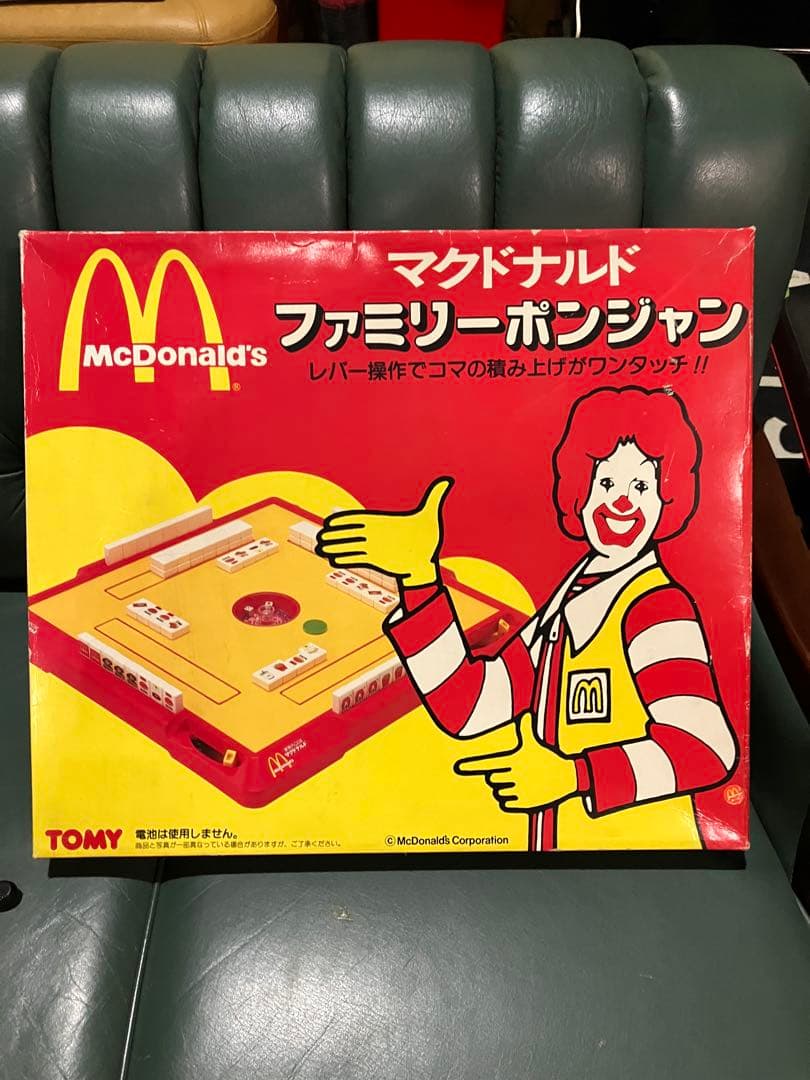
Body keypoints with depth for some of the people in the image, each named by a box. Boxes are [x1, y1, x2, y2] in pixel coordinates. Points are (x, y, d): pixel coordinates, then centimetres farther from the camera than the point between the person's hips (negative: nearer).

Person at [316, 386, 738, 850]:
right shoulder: (573, 602, 7)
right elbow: (468, 704, 3)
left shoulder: (659, 607, -14)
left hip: (642, 841, -6)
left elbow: (707, 750, -23)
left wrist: (571, 775, -30)